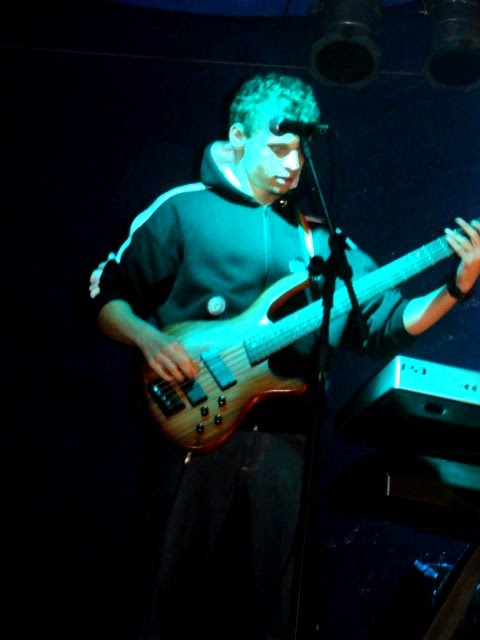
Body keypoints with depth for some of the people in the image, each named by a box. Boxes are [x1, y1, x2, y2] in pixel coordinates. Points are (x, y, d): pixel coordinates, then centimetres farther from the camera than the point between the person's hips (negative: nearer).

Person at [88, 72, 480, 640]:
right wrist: (149, 339, -16)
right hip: (195, 428, -4)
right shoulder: (184, 210, 2)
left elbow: (386, 324, 11)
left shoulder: (319, 237, 14)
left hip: (287, 443, 4)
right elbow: (105, 295, 3)